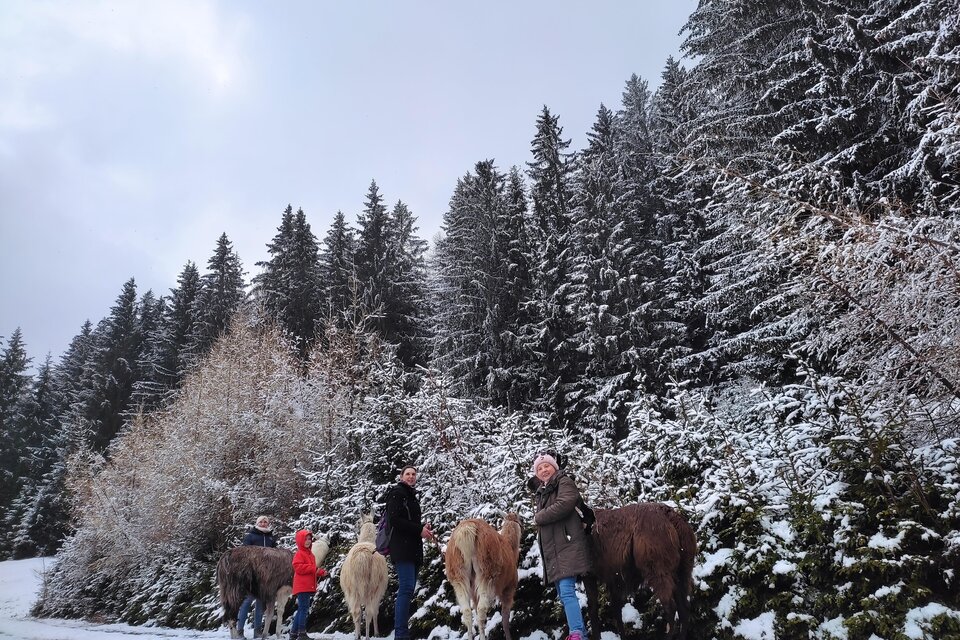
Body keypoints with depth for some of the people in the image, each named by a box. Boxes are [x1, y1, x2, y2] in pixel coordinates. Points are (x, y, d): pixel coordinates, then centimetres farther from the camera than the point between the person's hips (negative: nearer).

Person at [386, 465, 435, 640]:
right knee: (407, 588, -16)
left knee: (408, 589, 7)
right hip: (402, 548, -9)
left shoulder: (412, 497, 23)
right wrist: (419, 530, -16)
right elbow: (395, 520, -15)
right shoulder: (397, 493, -4)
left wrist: (424, 528, 5)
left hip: (413, 549, 9)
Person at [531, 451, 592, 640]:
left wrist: (539, 518, -9)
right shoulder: (541, 492, 23)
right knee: (563, 594, 9)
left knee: (567, 591, -18)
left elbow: (563, 505, -19)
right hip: (551, 549, 9)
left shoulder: (564, 482, -2)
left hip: (567, 545, -9)